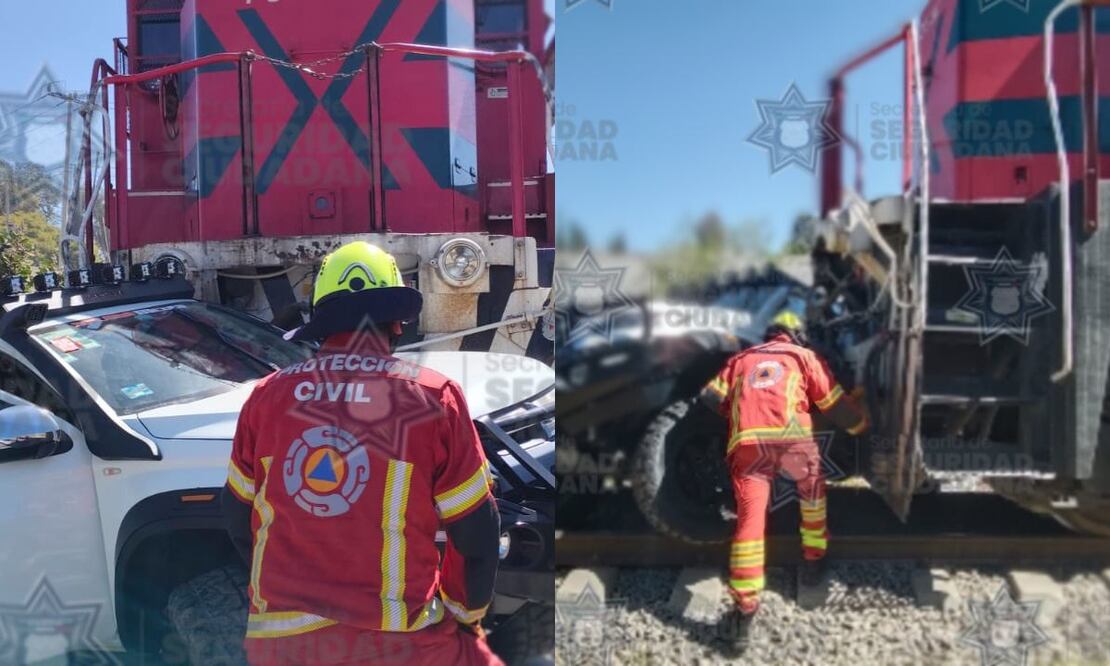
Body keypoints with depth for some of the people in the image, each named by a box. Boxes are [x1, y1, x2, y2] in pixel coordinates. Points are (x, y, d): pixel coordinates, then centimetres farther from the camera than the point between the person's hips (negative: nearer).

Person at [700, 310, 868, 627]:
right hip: (793, 435, -1)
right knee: (812, 489, 28)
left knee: (749, 516, -1)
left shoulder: (740, 359, 31)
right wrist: (861, 424, 40)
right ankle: (813, 558, 34)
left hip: (746, 441, 1)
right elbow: (836, 403, 23)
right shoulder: (804, 356, 25)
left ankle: (746, 600, -6)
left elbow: (711, 397, 21)